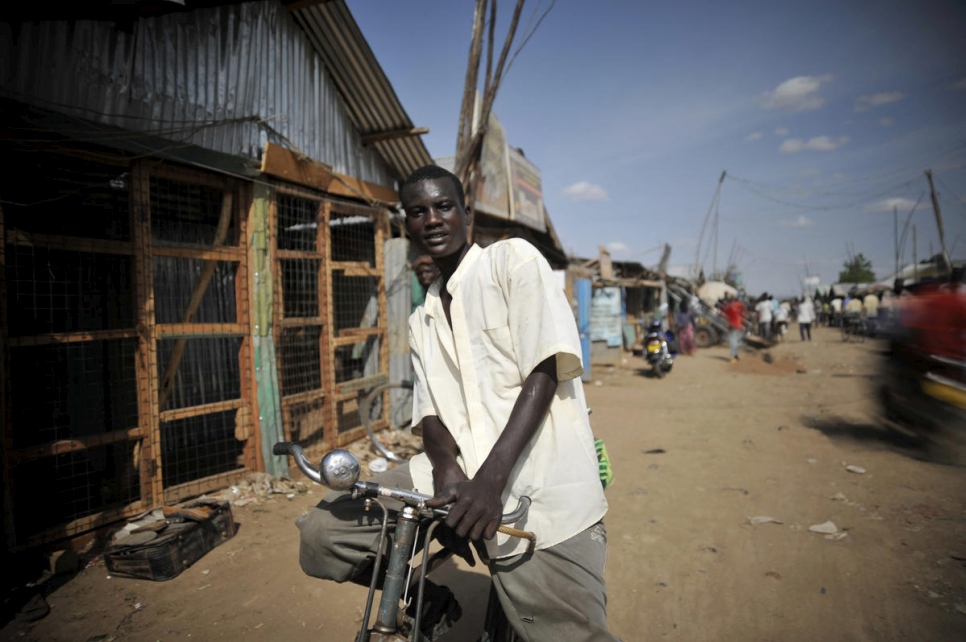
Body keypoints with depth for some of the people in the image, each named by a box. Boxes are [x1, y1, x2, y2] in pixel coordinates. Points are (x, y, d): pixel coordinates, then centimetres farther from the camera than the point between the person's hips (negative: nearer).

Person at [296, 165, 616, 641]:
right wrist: (447, 470, -13)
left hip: (539, 488, -5)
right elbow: (429, 414, 10)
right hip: (461, 470, 5)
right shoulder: (421, 321, 19)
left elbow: (544, 373, -11)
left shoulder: (512, 259, 0)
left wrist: (491, 477, -22)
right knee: (321, 533, -3)